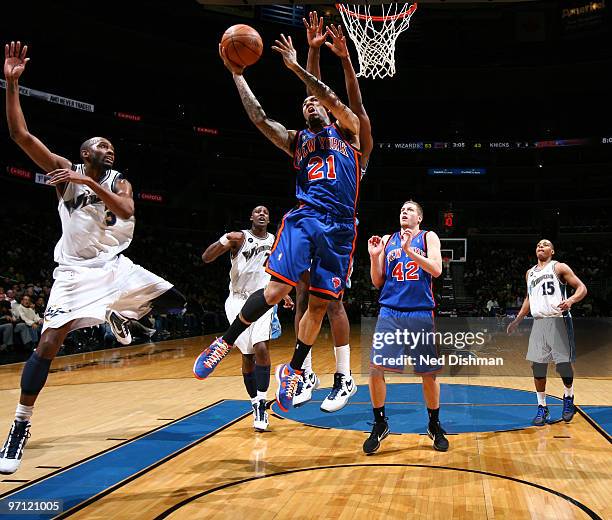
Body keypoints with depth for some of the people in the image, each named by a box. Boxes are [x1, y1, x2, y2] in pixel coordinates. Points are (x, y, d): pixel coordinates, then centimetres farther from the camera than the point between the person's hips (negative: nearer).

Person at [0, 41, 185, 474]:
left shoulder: (118, 181, 6)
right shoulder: (65, 170, -1)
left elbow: (127, 211, -17)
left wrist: (89, 182, -27)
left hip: (114, 267, 4)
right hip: (75, 271, -3)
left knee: (175, 302, -3)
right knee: (49, 344, -15)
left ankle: (118, 315, 26)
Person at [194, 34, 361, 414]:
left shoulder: (346, 132, 17)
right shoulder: (296, 140, 21)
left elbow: (335, 101, -2)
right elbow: (259, 118, 10)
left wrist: (297, 67, 1)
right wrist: (237, 75, 9)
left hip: (339, 227, 0)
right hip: (304, 218, 0)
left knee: (320, 304, 1)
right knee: (276, 289, -16)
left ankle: (293, 370, 16)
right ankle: (225, 342, 0)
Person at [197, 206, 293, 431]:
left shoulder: (275, 242, 9)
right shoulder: (239, 238, -4)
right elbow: (206, 258, -13)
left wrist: (284, 294, 17)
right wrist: (223, 241, -29)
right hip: (239, 301, -1)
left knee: (261, 349, -20)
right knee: (247, 356, 0)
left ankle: (261, 403, -14)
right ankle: (256, 404, 16)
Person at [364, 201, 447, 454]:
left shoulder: (428, 237, 5)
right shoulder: (387, 240, 12)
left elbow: (436, 270, -12)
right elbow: (378, 282, 12)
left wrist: (408, 250, -19)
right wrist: (374, 256, -4)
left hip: (420, 313, -2)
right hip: (390, 312, 2)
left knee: (428, 373, 5)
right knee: (375, 368, -8)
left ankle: (434, 426, 25)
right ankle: (380, 425, 10)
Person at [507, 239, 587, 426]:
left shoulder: (559, 267, 0)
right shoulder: (530, 273, 17)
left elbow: (582, 288, -4)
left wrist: (571, 300, -24)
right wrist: (517, 320, 22)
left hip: (558, 320, -5)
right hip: (539, 322, 5)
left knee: (563, 363, -3)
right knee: (537, 365, 0)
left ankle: (568, 398, 23)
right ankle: (542, 407, 10)